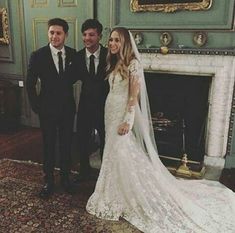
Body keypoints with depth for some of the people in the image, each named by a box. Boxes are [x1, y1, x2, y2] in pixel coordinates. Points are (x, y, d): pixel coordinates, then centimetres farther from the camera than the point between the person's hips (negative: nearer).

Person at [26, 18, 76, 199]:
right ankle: (49, 181, 27)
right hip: (47, 109, -2)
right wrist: (36, 107, -4)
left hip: (68, 108, 2)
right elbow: (30, 84, -4)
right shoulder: (38, 56, -10)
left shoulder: (73, 54, -4)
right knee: (49, 145, 11)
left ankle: (66, 177, 33)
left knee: (66, 144, 14)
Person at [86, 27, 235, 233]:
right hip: (111, 114, 9)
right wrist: (111, 118, 14)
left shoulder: (132, 63, -13)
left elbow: (134, 95, -18)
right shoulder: (114, 63, 12)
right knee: (115, 155, 16)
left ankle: (131, 199, 17)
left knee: (127, 156, -1)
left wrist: (127, 121, -22)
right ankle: (119, 196, 33)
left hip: (124, 115, -9)